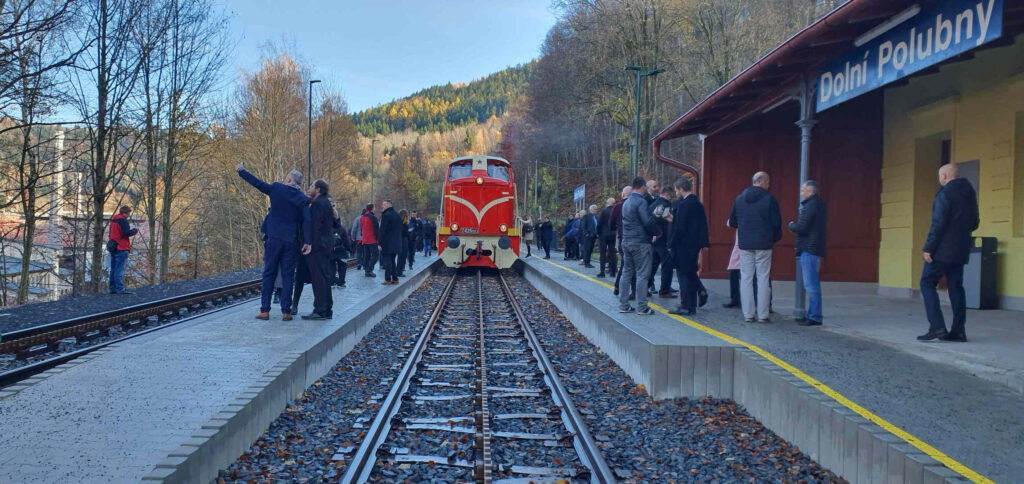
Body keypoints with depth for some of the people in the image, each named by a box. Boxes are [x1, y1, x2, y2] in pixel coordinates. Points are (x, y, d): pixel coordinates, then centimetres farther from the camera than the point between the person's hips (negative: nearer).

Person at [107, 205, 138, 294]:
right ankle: (120, 289, -14)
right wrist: (135, 231, -2)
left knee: (113, 269, 11)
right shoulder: (123, 220, -11)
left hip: (113, 248, 9)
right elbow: (126, 233, -19)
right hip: (121, 248, -9)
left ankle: (112, 288, 14)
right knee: (119, 269, -11)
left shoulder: (113, 220, 17)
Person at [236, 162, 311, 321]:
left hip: (274, 239, -1)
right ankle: (286, 311, 2)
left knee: (269, 274, 5)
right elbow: (306, 221, -4)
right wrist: (307, 242, -5)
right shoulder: (302, 199, 3)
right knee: (287, 276, 4)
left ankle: (264, 310, 4)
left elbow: (256, 182, 9)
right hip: (291, 242, 1)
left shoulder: (276, 188, 0)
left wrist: (241, 170, 24)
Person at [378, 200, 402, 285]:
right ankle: (395, 278, 13)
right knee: (393, 261, 14)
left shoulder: (385, 215, -14)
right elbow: (400, 229, 15)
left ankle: (388, 279, -3)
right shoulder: (398, 215, 10)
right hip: (396, 243, 7)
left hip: (387, 243, -7)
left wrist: (380, 243, -13)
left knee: (387, 261, -3)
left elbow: (382, 230, -15)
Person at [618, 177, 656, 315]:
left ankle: (623, 305, 13)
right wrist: (658, 232, -2)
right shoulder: (641, 202, -13)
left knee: (626, 273, 11)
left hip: (626, 241, 8)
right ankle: (642, 307, -4)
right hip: (640, 242, -8)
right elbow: (648, 222, -19)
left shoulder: (626, 202, 14)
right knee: (642, 274, -4)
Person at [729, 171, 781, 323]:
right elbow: (776, 222, -6)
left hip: (745, 244, 3)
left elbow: (732, 221, 9)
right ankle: (763, 315, 2)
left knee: (746, 279, 6)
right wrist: (776, 237, 12)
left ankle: (748, 314, 4)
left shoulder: (739, 198, 5)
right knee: (763, 279, 2)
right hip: (763, 245, -3)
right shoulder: (769, 199, -6)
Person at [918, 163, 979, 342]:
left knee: (927, 284, -3)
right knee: (956, 287, 10)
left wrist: (928, 248, -16)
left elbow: (938, 223, -18)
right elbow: (974, 223, 18)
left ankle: (937, 327, -12)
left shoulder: (945, 194, -13)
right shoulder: (970, 193, 13)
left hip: (943, 249, -8)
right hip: (960, 250, 8)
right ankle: (958, 330, 9)